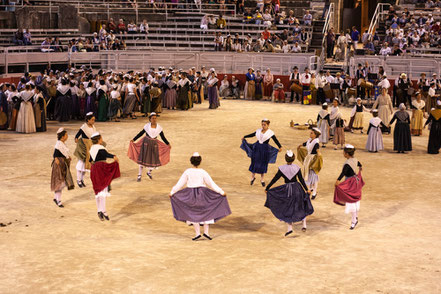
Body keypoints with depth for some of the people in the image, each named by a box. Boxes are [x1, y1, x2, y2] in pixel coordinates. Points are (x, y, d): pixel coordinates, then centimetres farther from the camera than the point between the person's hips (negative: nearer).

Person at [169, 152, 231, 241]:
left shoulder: (187, 172, -8)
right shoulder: (203, 172, -11)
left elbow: (180, 183, -3)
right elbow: (211, 184, -10)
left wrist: (172, 191, 8)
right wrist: (221, 192, -4)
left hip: (190, 194, 1)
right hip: (202, 193, -1)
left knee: (193, 214, 12)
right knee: (207, 212, 12)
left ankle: (197, 233, 5)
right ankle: (206, 232, 4)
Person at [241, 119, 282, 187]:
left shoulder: (270, 132, -6)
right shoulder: (259, 130, 5)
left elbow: (275, 140, -11)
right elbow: (252, 134, 19)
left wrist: (280, 147, -25)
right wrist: (244, 137, 26)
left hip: (265, 149, -3)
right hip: (257, 147, 3)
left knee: (263, 164, 4)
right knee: (254, 162, 5)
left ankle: (262, 180, 18)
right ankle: (253, 177, 24)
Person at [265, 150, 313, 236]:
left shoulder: (282, 169, -12)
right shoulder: (297, 168, -9)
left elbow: (275, 179, -8)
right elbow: (301, 180, -6)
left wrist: (267, 188, 0)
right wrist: (307, 189, 3)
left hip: (287, 190, -2)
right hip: (297, 188, 2)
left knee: (287, 209, 9)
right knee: (301, 206, 20)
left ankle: (289, 227, 1)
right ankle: (304, 225, 19)